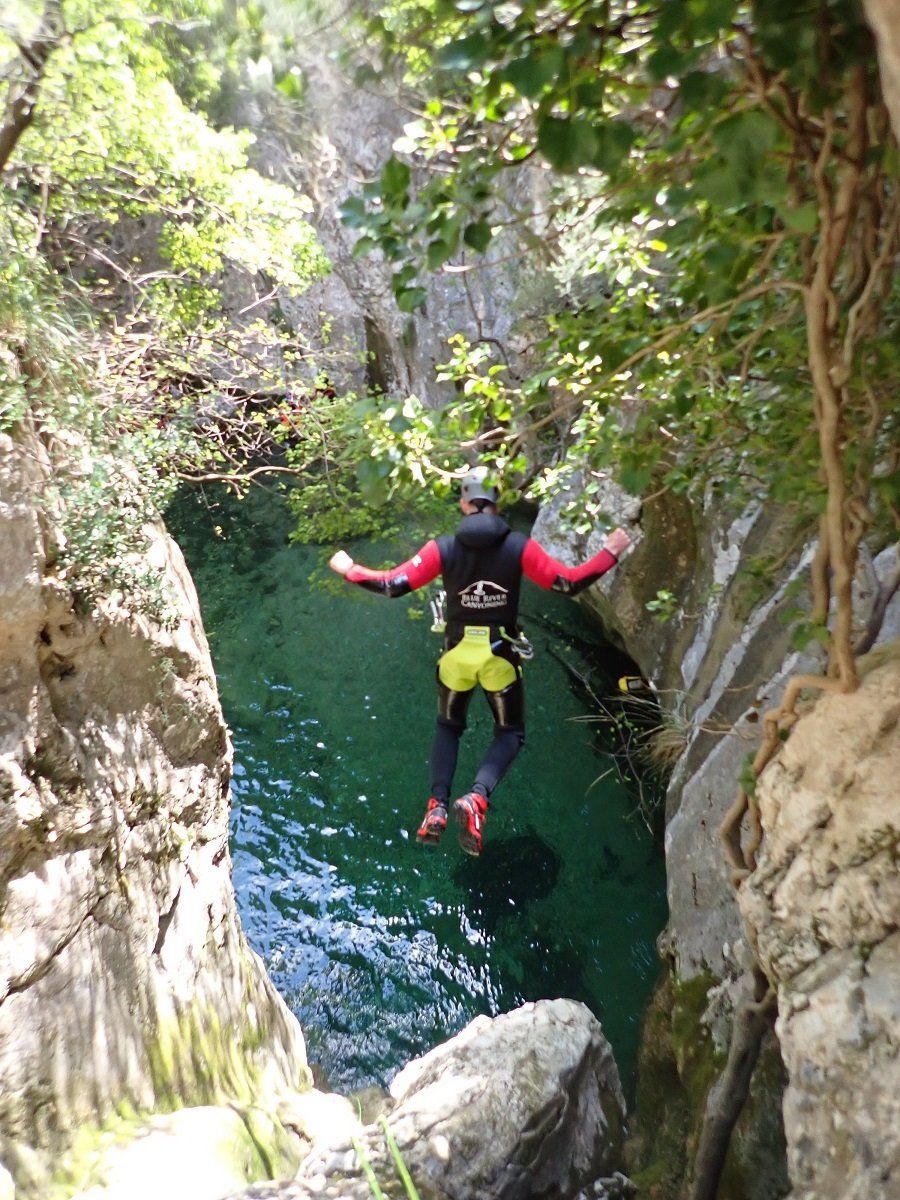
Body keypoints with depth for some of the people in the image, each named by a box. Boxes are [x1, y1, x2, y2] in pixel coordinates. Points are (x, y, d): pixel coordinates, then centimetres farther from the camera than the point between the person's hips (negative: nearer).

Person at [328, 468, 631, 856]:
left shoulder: (443, 548, -9)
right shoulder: (520, 546, -11)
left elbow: (394, 584, -11)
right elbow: (568, 583, -11)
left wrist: (350, 570, 5)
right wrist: (610, 553, 3)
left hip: (458, 653, 1)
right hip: (500, 655, -1)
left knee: (448, 727, 25)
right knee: (510, 734, 17)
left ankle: (437, 806, 7)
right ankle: (476, 798, -10)